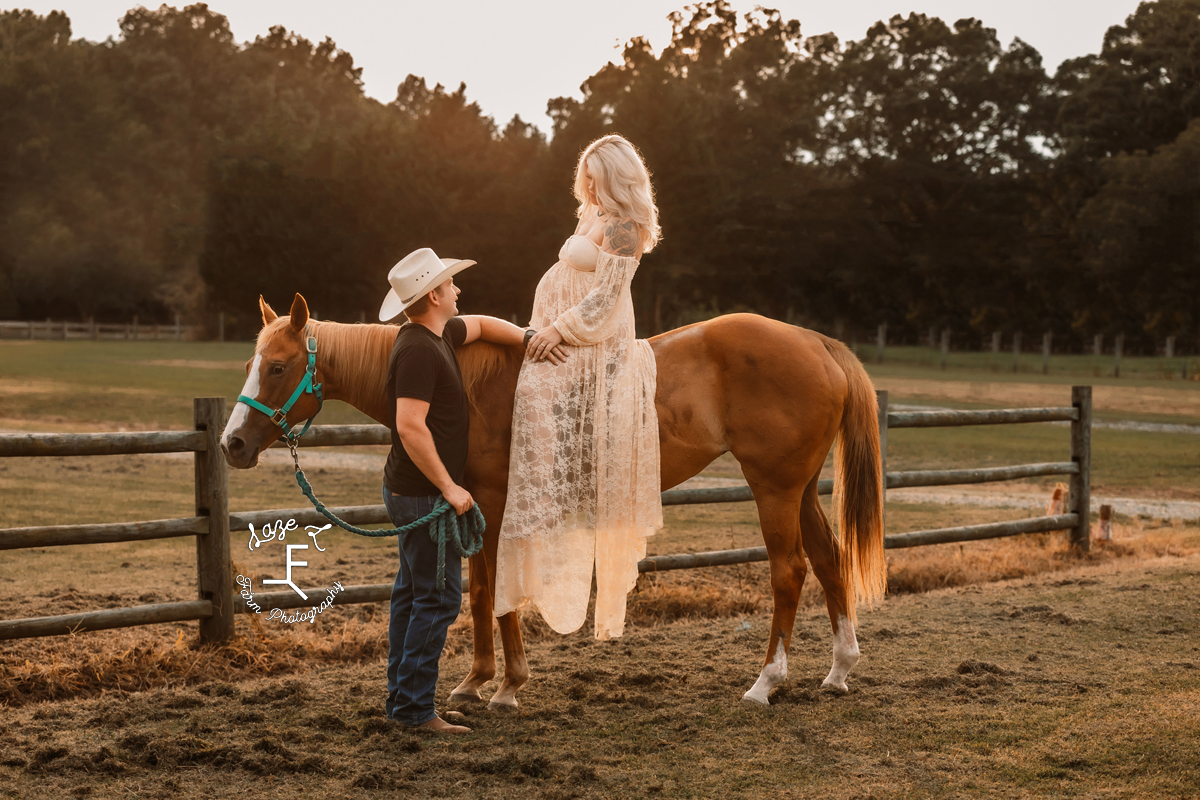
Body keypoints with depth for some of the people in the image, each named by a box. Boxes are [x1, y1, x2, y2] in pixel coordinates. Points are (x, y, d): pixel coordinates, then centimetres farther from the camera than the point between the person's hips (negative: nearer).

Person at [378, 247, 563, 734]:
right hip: (423, 494, -11)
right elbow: (411, 426, -27)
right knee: (439, 597, -7)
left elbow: (481, 326, 30)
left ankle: (402, 698, 22)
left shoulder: (436, 334, 10)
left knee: (413, 593, 14)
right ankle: (414, 707, -3)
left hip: (411, 492, 11)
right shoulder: (418, 349, -20)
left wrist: (527, 338, 14)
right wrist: (448, 487, -24)